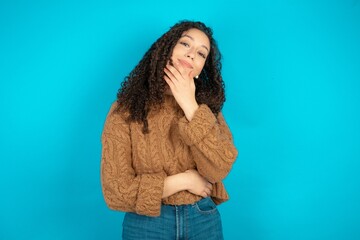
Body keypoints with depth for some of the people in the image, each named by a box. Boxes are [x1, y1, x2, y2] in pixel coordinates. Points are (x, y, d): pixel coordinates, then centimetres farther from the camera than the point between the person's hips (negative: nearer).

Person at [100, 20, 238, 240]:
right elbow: (116, 190, -13)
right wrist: (184, 180, -13)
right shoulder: (126, 109, -10)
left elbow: (218, 169, -16)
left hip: (204, 221, 3)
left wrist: (190, 105, -19)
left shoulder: (207, 105, -1)